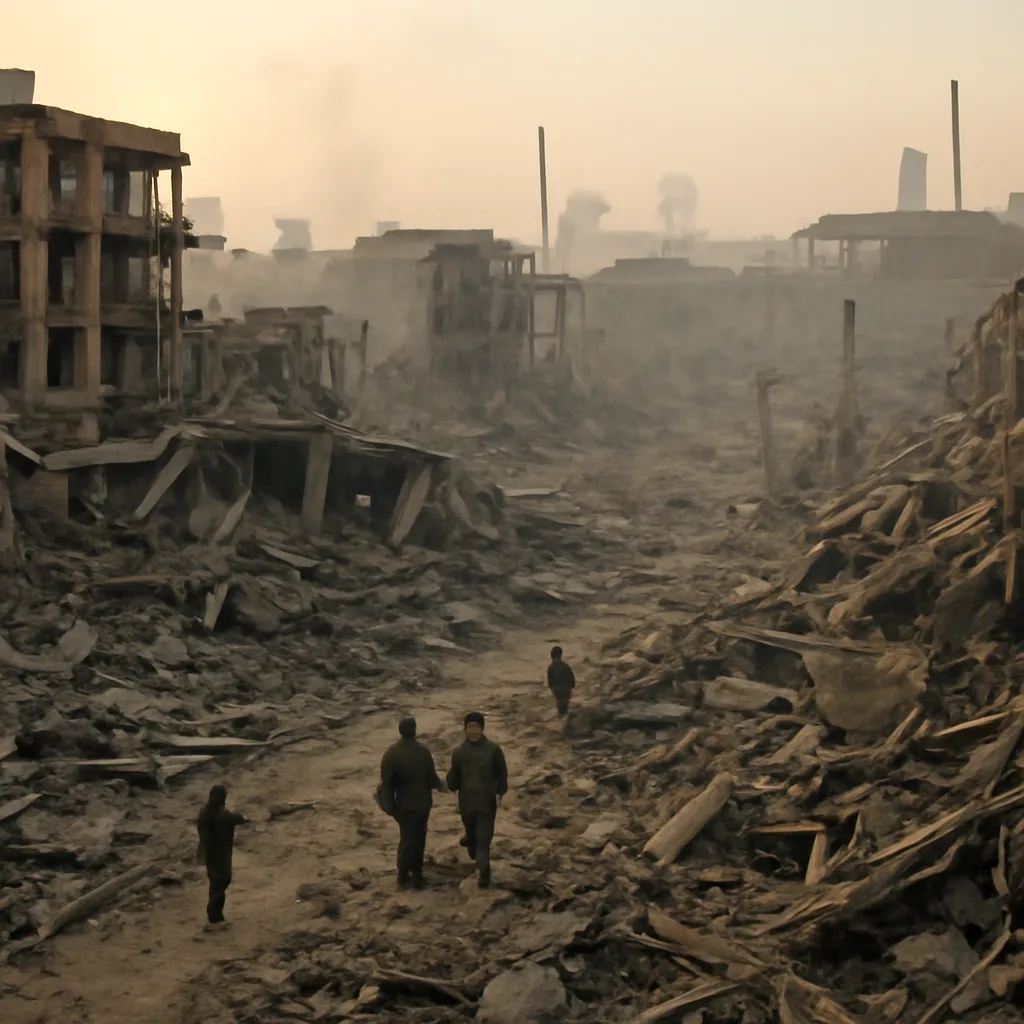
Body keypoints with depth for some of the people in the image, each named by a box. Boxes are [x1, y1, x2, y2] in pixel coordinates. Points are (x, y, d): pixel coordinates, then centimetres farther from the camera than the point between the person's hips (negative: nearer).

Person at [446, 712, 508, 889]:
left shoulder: (493, 749, -7)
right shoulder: (459, 752, -3)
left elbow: (501, 774, 0)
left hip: (487, 803, -1)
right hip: (466, 802, 1)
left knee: (483, 839, 5)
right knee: (472, 835, 13)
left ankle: (484, 873, 16)